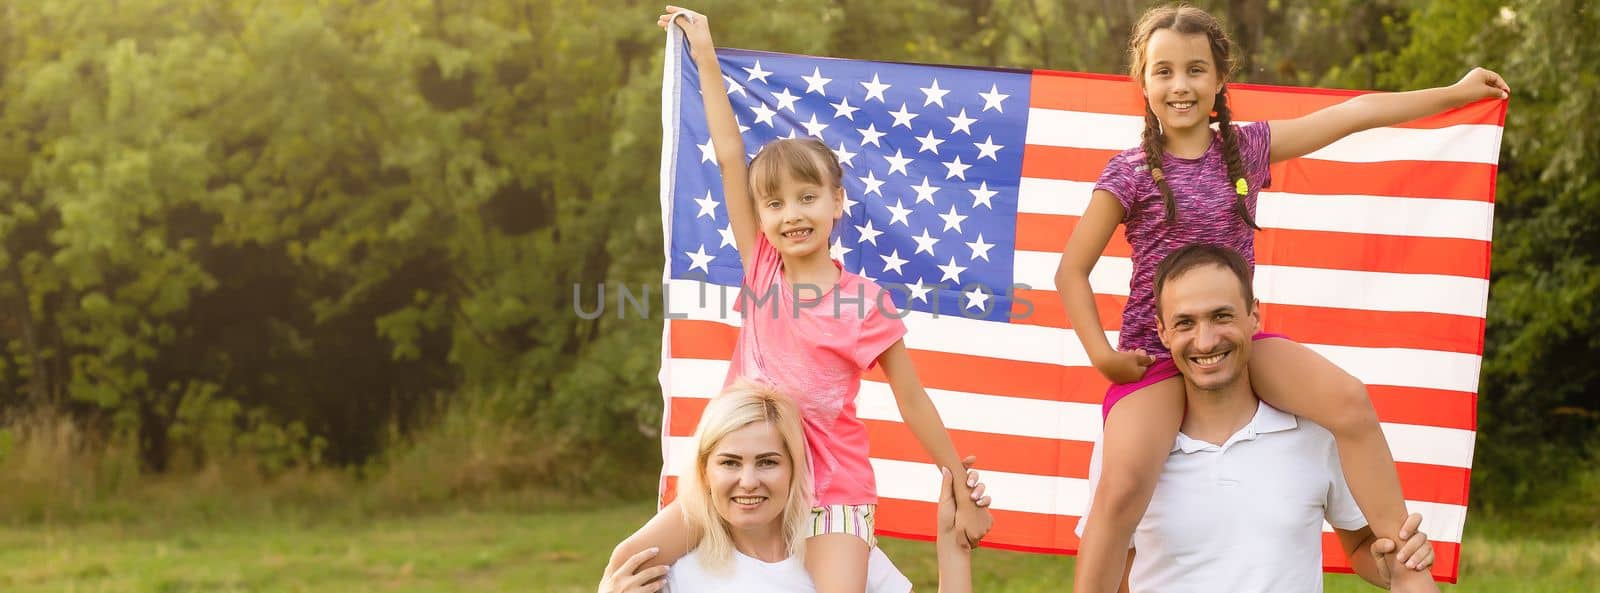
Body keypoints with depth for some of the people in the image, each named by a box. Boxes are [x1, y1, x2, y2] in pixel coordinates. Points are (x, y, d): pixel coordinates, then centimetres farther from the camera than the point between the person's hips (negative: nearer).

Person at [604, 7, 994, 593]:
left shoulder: (866, 303, -8)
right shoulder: (761, 267, 1)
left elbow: (913, 401, -1)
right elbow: (731, 158, -2)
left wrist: (962, 491, 1)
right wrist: (706, 59, -4)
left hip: (832, 486, -3)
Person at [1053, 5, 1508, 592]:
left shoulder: (1247, 147, 6)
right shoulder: (1130, 173, -5)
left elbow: (1354, 114, 11)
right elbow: (1072, 271, -1)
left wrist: (1455, 92, 17)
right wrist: (1103, 357, -11)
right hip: (1154, 351, -3)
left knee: (1349, 400, -20)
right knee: (1123, 483, -29)